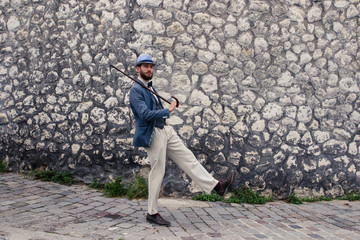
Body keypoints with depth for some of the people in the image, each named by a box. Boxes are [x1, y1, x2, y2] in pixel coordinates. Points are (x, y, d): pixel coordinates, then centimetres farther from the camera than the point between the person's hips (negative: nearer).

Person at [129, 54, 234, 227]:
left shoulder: (149, 86, 16)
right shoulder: (136, 90, -12)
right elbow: (145, 114, -23)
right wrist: (168, 111, -17)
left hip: (165, 130, 9)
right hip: (152, 134, -8)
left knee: (187, 158, 5)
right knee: (157, 172, -3)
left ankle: (216, 186, 7)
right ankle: (152, 213, 9)